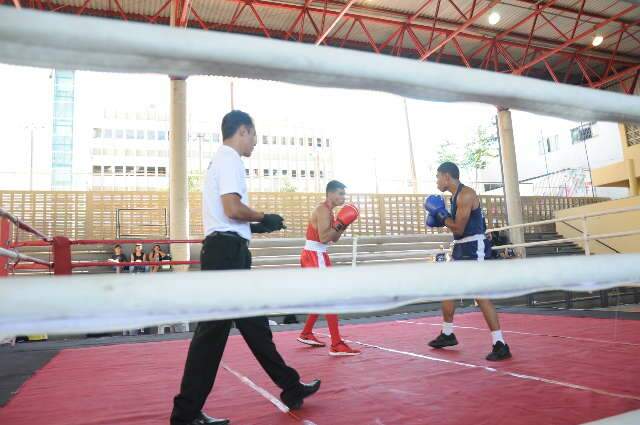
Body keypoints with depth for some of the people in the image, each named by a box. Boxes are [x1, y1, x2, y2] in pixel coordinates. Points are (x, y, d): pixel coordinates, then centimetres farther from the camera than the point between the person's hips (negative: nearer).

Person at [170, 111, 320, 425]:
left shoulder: (221, 160, 23)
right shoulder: (229, 160, -9)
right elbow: (233, 209, -21)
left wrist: (256, 226, 18)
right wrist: (265, 219, -5)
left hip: (225, 250, 11)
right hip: (227, 250, -11)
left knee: (254, 324, 12)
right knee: (213, 332, -3)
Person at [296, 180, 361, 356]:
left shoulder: (328, 210, 16)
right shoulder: (323, 210, -15)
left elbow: (334, 239, 16)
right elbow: (323, 238, -25)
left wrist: (343, 224, 3)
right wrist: (340, 224, -21)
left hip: (317, 256, 11)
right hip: (314, 256, -11)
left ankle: (306, 334, 30)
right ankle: (336, 345, -11)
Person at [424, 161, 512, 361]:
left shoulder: (466, 195, -18)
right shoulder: (455, 196, 12)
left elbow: (459, 228, -21)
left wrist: (440, 212, -11)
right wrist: (439, 218, 6)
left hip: (474, 249, -10)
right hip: (461, 249, 10)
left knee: (481, 296, -12)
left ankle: (500, 345, -5)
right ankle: (447, 334, 30)